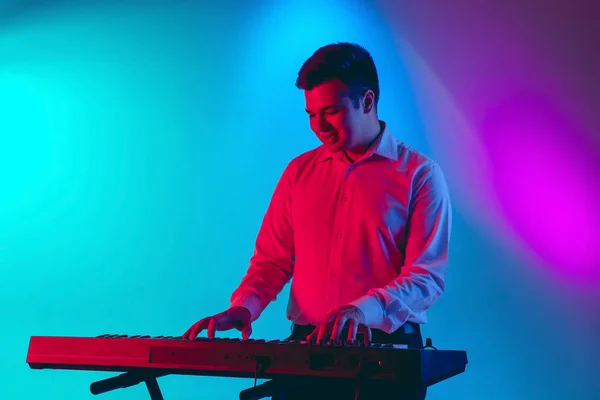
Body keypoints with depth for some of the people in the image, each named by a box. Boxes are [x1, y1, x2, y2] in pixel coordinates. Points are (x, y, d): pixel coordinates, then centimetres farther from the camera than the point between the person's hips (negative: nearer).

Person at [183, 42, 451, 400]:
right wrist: (244, 307, -3)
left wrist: (362, 310, -23)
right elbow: (272, 259, 15)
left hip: (385, 347, -3)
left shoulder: (419, 174, -1)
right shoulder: (300, 172, 13)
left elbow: (428, 276, -8)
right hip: (306, 344, 3)